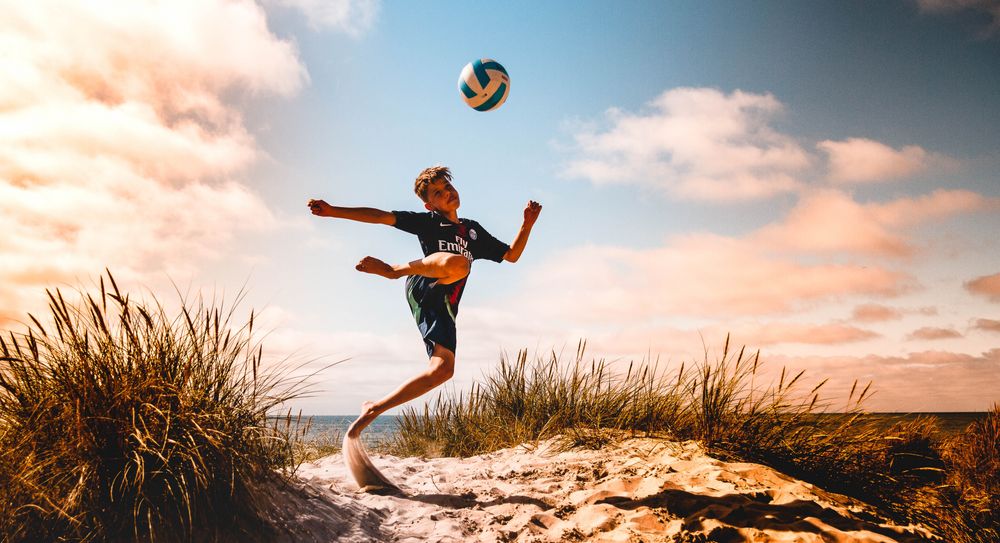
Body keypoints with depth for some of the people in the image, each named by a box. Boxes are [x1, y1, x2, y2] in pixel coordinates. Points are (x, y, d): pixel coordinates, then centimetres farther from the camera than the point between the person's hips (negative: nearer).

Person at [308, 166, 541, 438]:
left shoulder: (474, 231, 29)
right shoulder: (428, 221, 14)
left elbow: (512, 255, 30)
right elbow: (381, 216, 6)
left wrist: (527, 223, 14)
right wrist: (333, 211, -4)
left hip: (444, 307, 5)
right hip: (423, 290, -5)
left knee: (443, 369, -14)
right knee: (459, 263, -37)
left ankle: (372, 410, -7)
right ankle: (392, 270, -13)